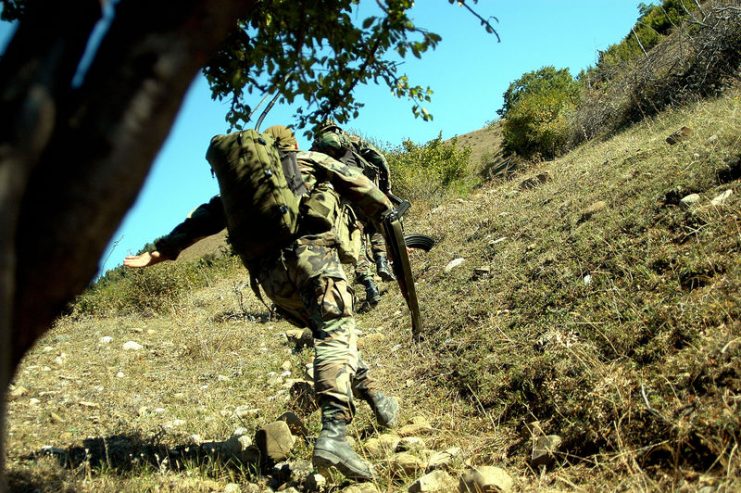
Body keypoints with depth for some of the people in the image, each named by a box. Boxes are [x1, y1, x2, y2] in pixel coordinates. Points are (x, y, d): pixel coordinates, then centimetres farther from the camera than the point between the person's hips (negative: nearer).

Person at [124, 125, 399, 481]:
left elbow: (204, 218, 26)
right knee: (335, 333, -13)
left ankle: (370, 393, 21)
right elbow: (358, 187, 22)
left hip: (268, 270, 4)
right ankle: (333, 434, -31)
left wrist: (160, 251, 28)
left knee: (330, 330, 20)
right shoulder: (309, 160, 24)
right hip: (310, 251, -4)